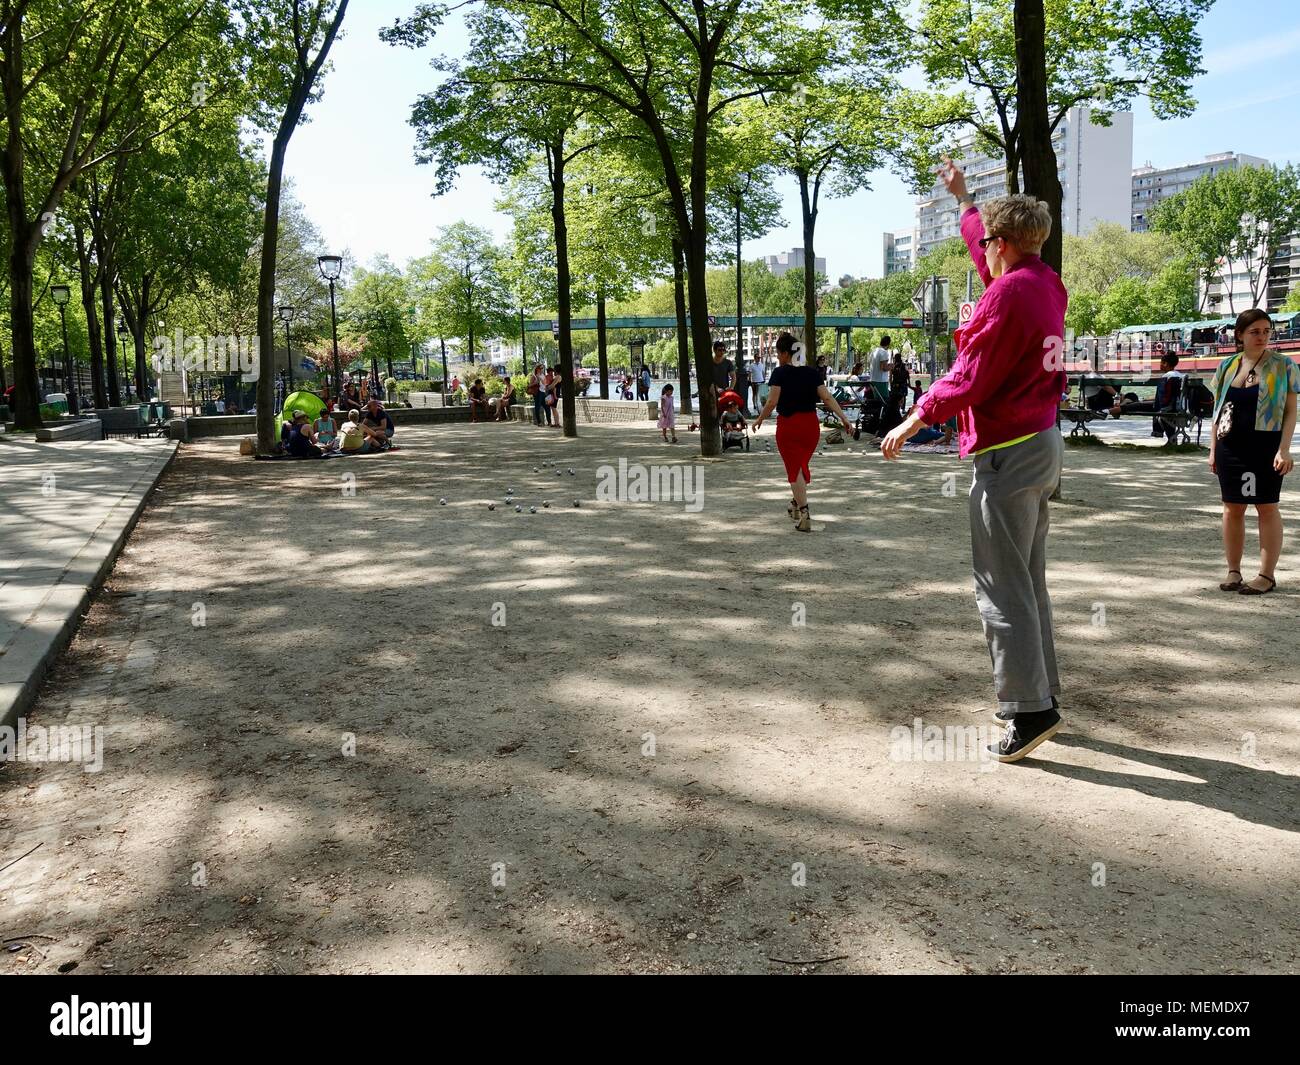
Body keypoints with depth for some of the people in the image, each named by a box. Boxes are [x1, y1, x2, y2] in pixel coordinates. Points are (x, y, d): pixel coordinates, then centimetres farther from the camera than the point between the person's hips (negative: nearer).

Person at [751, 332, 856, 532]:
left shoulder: (780, 373, -9)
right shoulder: (811, 371, 4)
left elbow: (772, 401, -16)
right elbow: (827, 398, -3)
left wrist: (760, 419, -2)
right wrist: (844, 418, -4)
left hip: (788, 425, -5)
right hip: (811, 424, 5)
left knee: (794, 470, 1)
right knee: (802, 465, 22)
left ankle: (804, 516, -6)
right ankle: (796, 504, 38)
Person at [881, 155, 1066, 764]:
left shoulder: (1007, 294, -17)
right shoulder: (1046, 284, 10)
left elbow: (969, 379, -17)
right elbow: (987, 255, 30)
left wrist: (915, 420, -5)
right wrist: (962, 198, 42)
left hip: (1008, 452, -10)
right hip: (1043, 445, 10)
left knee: (1001, 585, -6)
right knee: (1029, 580, 15)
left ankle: (1028, 710, -4)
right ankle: (1042, 696, 22)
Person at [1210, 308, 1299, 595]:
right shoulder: (1227, 366, 9)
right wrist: (1213, 449, 8)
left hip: (1266, 447, -3)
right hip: (1230, 447, 3)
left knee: (1267, 508, 0)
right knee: (1232, 509, 6)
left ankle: (1267, 575, 7)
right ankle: (1233, 572, 16)